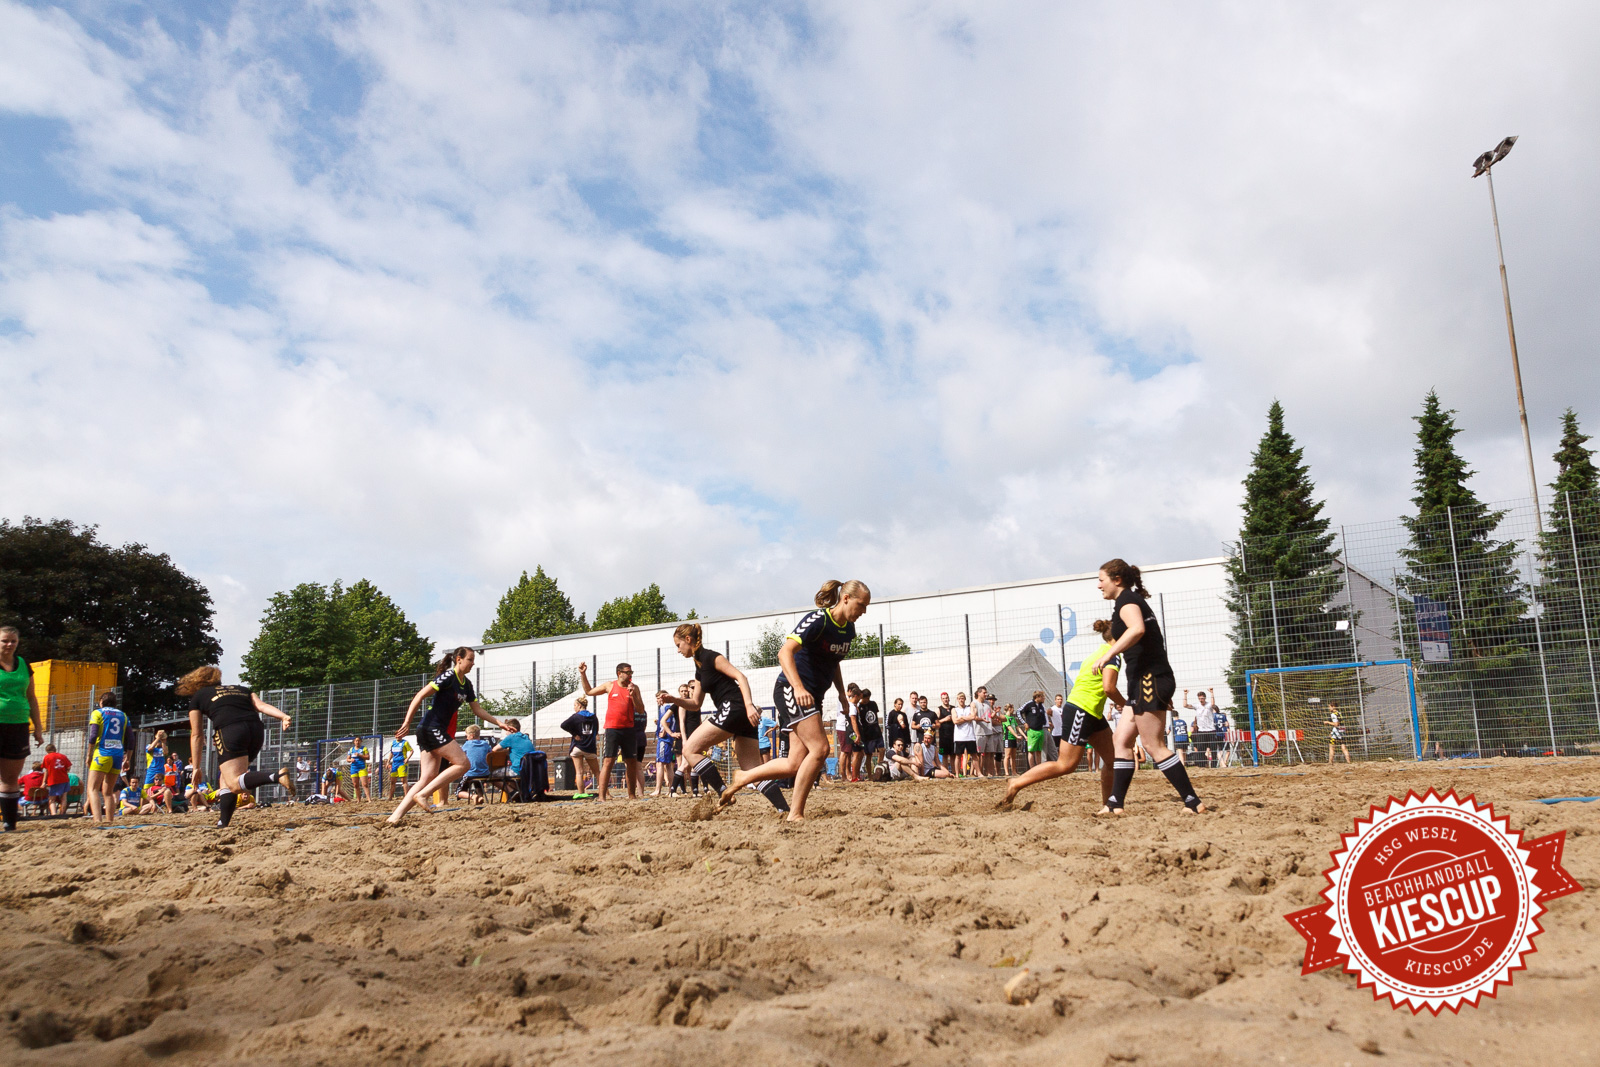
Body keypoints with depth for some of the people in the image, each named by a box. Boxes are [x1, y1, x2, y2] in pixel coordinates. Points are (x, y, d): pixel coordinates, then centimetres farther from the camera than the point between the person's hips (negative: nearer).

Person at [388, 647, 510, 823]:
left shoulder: (466, 684, 15)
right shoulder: (448, 677, -11)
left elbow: (477, 710, 22)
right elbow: (420, 696, -15)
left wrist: (498, 722, 15)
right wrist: (407, 723, -19)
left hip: (437, 732, 9)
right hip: (431, 728, -9)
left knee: (428, 778, 3)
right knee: (463, 763, -12)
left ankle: (395, 816, -2)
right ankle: (421, 795, -12)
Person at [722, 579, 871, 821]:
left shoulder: (849, 629, 9)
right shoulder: (818, 620, -17)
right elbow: (785, 652, -27)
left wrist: (841, 693, 14)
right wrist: (798, 688, -39)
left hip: (812, 697, 9)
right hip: (790, 690, -9)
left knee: (796, 765, 2)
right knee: (820, 749, -20)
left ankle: (742, 778, 19)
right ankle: (796, 814, -11)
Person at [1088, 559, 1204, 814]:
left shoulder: (1127, 599, -6)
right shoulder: (1137, 600, 24)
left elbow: (1137, 629, -29)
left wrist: (1108, 654, -27)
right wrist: (1163, 693, 27)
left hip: (1147, 679, -10)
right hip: (1156, 680, 10)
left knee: (1154, 746, -7)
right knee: (1120, 739, 9)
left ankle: (1193, 802, -5)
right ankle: (1115, 803, 7)